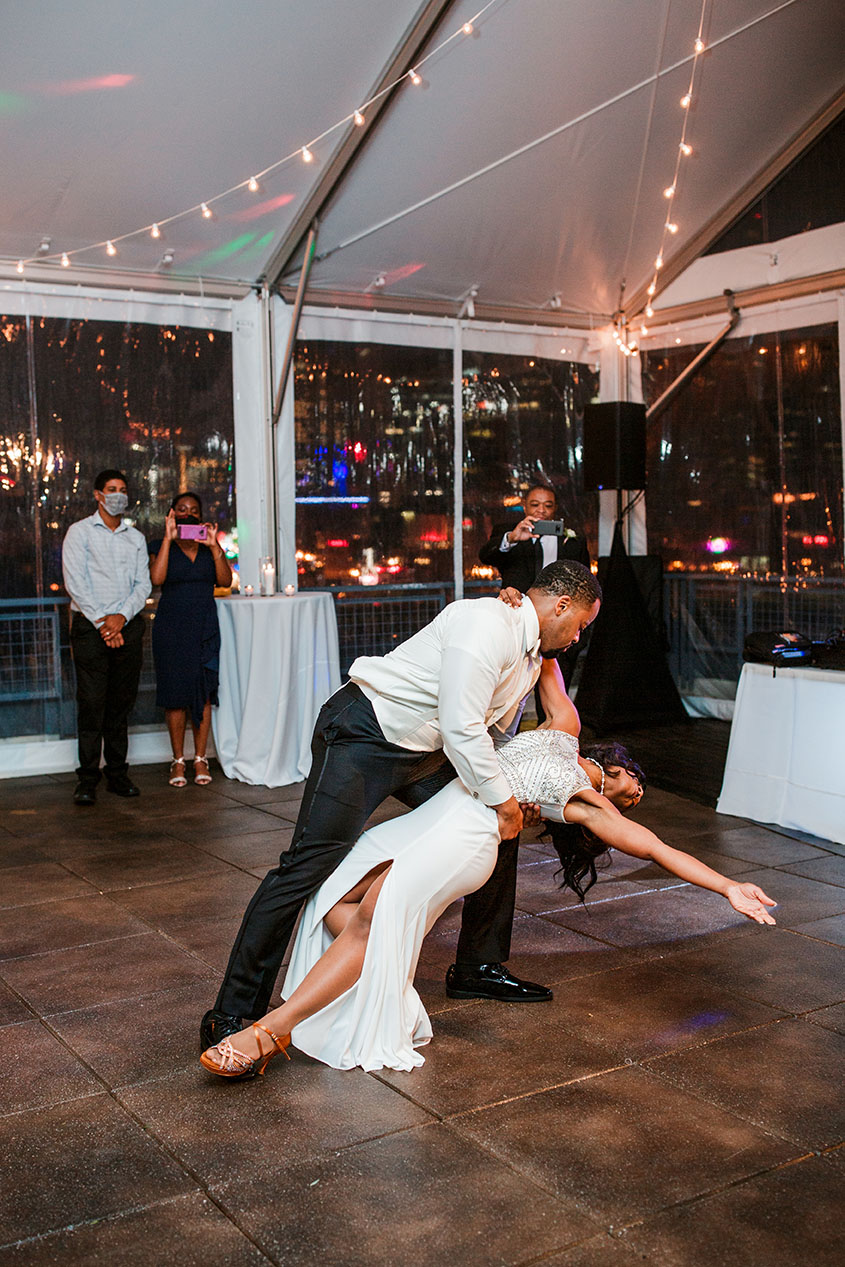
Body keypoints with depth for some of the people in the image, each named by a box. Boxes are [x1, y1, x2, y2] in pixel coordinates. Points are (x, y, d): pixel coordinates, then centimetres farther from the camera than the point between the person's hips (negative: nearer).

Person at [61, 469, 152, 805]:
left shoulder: (136, 538, 16)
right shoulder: (79, 532, 4)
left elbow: (143, 584, 8)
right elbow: (75, 582, -6)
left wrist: (121, 617, -9)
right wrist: (103, 622, -12)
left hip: (128, 625, 4)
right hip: (90, 626, -4)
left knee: (122, 702, 5)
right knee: (91, 702, -7)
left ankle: (118, 773, 12)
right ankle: (87, 778, -3)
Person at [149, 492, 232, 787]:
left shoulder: (210, 547, 11)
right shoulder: (162, 547, 4)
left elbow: (225, 580, -2)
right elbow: (157, 578, -16)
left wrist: (214, 546, -10)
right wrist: (169, 538, -15)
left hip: (205, 626, 2)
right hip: (171, 626, -2)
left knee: (204, 691, 0)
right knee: (175, 692, -2)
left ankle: (200, 759, 8)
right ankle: (178, 761, 7)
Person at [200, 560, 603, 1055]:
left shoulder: (532, 656, 10)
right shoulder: (486, 624, -22)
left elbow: (496, 733, 23)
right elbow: (460, 729, -28)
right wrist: (502, 800, -17)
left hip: (423, 752, 10)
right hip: (362, 736, -10)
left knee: (499, 832, 11)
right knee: (309, 866, -15)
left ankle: (479, 968, 26)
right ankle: (232, 1014, -8)